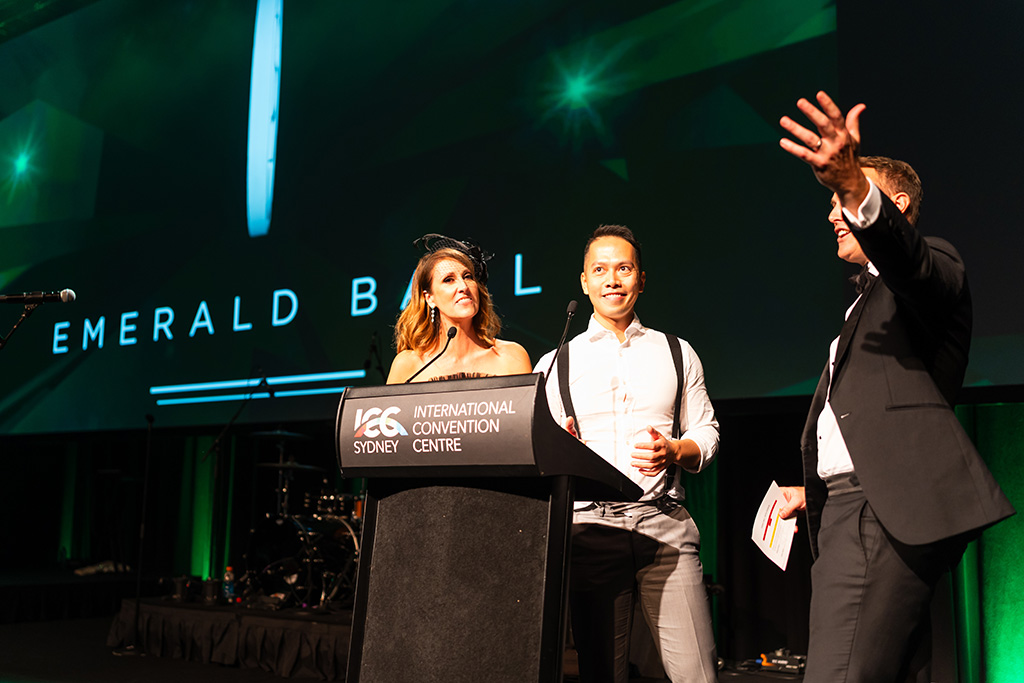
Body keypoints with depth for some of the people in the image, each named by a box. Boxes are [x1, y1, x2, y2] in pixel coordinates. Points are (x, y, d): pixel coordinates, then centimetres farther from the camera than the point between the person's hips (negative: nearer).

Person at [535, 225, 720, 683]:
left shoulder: (677, 353, 15)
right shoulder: (555, 364, 12)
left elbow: (706, 432, 14)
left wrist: (673, 452, -7)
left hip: (664, 524, 0)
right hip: (589, 527, 0)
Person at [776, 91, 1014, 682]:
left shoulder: (934, 264, 3)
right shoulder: (871, 300, 30)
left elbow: (904, 257, -25)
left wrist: (853, 185, -43)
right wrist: (813, 490, 22)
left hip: (884, 513, -10)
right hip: (857, 502, 10)